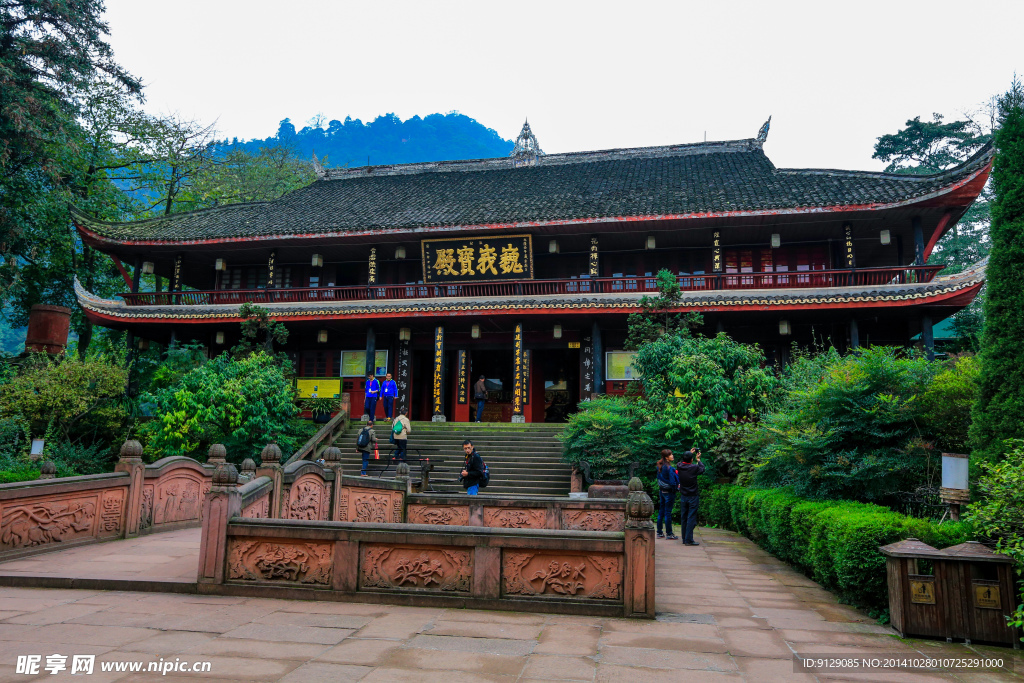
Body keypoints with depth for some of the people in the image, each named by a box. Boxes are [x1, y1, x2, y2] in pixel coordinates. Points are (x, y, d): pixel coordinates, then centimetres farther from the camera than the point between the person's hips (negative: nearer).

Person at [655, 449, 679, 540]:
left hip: (661, 491, 8)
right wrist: (676, 489, -3)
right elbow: (672, 482, -21)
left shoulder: (660, 467, 5)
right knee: (668, 513, -1)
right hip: (669, 492, -8)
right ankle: (669, 534, 7)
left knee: (661, 511, 13)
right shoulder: (669, 468, -20)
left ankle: (659, 533, 19)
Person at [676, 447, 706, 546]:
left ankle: (684, 539, 18)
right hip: (693, 497, -5)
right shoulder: (694, 467, -15)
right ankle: (688, 540, -5)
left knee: (683, 518, 11)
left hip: (683, 497, 5)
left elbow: (683, 461, 21)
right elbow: (702, 469, 6)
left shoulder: (680, 466, -4)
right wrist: (698, 459, 19)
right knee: (691, 518, -3)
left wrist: (689, 453, 28)